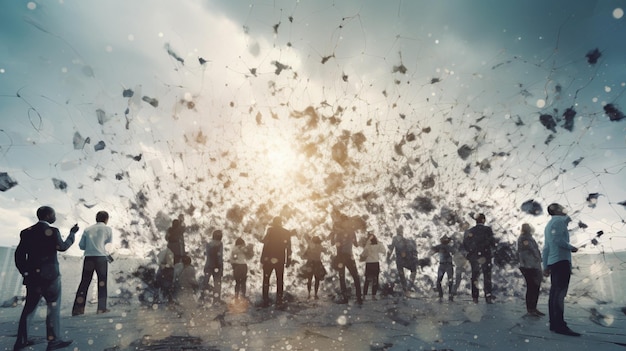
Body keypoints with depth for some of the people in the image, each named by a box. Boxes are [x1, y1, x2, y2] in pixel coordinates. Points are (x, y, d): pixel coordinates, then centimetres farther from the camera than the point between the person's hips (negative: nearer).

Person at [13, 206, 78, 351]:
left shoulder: (27, 232, 6)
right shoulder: (52, 231, -14)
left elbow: (19, 254, 6)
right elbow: (62, 247, -10)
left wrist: (25, 272, 12)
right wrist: (72, 233, 1)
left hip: (32, 276, 7)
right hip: (50, 276, -6)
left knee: (29, 308, 16)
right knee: (53, 308, 3)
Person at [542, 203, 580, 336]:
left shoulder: (549, 224, 24)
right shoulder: (559, 221, -5)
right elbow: (558, 239, -19)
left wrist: (545, 266, 20)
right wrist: (571, 247, -3)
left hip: (553, 262, 9)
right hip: (561, 260, -9)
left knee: (554, 293, 7)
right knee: (559, 294, -13)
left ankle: (554, 323, 8)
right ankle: (560, 325, -16)